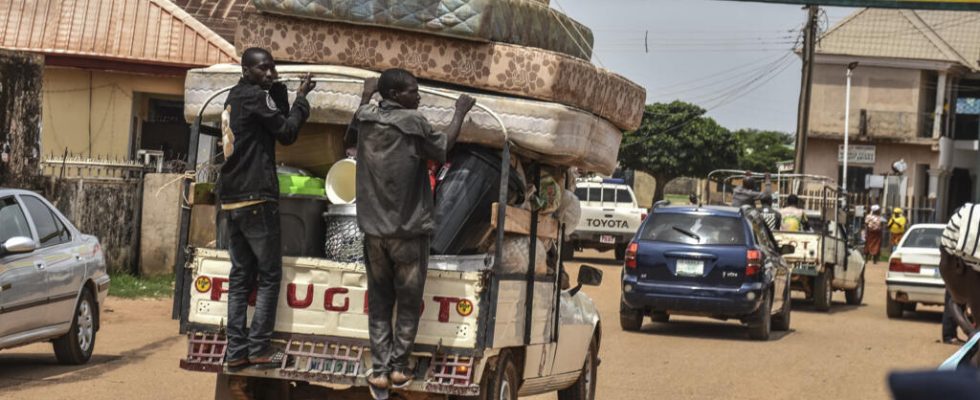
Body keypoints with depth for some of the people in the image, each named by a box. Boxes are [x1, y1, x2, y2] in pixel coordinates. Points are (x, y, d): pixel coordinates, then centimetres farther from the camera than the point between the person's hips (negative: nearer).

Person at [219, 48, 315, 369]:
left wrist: (279, 89, 9)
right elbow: (287, 132, -9)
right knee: (269, 275, -3)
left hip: (231, 199, 9)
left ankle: (236, 350, 4)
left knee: (241, 276, 7)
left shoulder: (234, 98, 18)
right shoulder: (255, 97, -9)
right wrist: (301, 98, 0)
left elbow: (276, 125, 17)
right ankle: (259, 348, -6)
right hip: (255, 198, -9)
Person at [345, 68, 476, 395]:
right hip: (409, 230, -4)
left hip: (374, 229, 4)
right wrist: (460, 113, 17)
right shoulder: (414, 122, -11)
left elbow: (349, 140, 26)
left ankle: (380, 370, 3)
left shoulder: (365, 119, 3)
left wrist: (365, 98, 34)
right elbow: (443, 149, 5)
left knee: (379, 302, 8)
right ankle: (399, 367, 10)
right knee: (408, 302, 8)